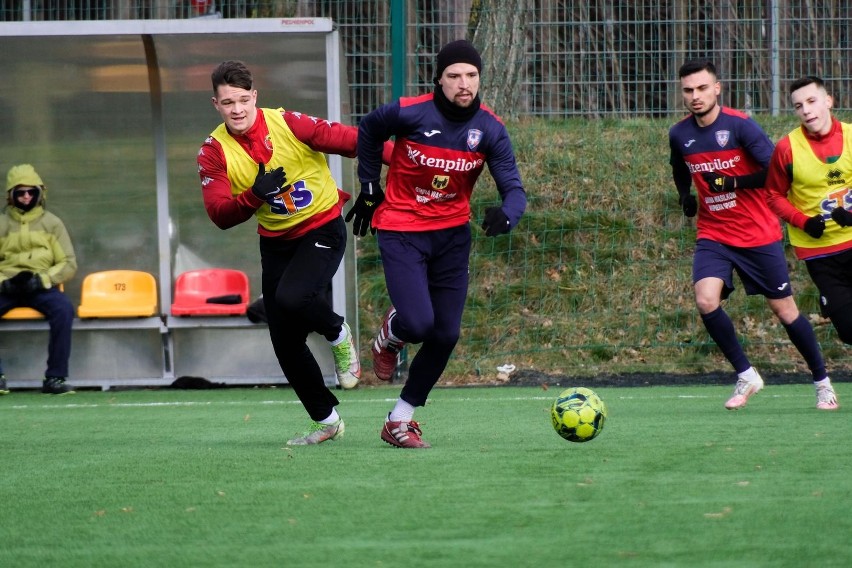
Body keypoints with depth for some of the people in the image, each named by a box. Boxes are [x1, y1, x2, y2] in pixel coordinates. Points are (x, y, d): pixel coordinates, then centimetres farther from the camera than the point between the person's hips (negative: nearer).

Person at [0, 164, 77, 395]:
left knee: (63, 309, -34)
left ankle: (55, 377, -29)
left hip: (42, 287, -1)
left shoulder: (52, 223, 10)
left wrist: (42, 279, -12)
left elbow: (69, 264, 5)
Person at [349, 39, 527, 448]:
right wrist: (369, 189, 8)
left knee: (446, 335, 2)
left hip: (452, 234, 4)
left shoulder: (490, 129, -9)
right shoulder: (409, 113, -17)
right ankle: (389, 335, 20)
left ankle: (400, 421, 17)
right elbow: (368, 131, 4)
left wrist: (505, 216, -35)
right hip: (401, 231, -4)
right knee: (418, 324, -20)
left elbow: (513, 187, -12)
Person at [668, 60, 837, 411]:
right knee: (706, 300, -21)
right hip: (713, 234, 3)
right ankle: (745, 375, -3)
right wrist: (685, 196, 10)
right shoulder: (679, 135, 1)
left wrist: (732, 182, -23)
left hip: (758, 234, -3)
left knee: (784, 309, 4)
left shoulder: (740, 126, -14)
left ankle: (822, 382, 22)